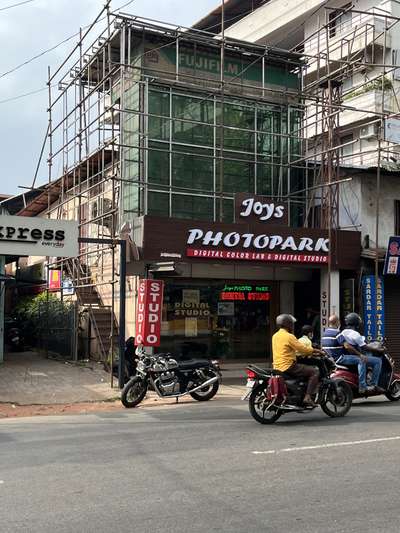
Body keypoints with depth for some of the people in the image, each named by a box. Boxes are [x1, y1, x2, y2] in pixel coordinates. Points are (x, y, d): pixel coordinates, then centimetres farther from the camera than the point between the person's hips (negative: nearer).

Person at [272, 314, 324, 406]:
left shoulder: (275, 336, 14)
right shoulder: (289, 336, -13)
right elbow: (302, 348, -13)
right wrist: (317, 351, 1)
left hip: (277, 366, 9)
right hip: (288, 366, -9)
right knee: (314, 372, -7)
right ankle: (307, 397, -16)